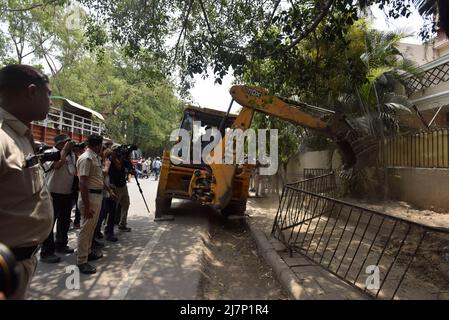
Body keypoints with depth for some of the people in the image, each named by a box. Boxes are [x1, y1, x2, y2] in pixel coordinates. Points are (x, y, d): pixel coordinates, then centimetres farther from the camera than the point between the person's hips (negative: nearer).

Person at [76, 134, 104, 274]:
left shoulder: (96, 157, 11)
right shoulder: (86, 158, -18)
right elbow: (83, 184, -22)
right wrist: (86, 206, -24)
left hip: (98, 196, 10)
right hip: (89, 197, -10)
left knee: (91, 227, 20)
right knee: (86, 229, -2)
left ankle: (88, 251, 34)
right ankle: (81, 261, 8)